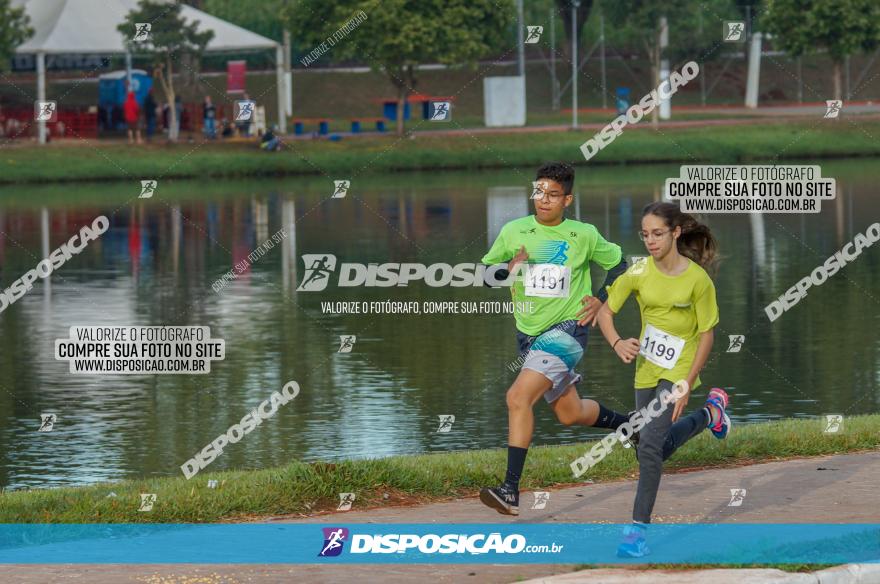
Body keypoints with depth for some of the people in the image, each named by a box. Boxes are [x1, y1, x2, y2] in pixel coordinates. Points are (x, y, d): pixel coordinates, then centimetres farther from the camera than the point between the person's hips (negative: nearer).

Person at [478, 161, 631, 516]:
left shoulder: (584, 235, -2)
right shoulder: (514, 232, 1)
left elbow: (618, 265, 13)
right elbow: (486, 272, 1)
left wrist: (601, 300, 0)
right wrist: (509, 267, -19)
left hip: (566, 330, -5)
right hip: (529, 334, 5)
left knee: (518, 397, -23)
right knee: (570, 415, 17)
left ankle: (511, 491, -24)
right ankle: (628, 425, 48)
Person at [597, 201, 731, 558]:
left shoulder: (697, 279, -14)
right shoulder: (639, 272, -6)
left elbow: (706, 335, -8)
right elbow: (605, 311, 2)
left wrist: (686, 385, -14)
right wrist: (617, 343, -19)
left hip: (679, 369, -5)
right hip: (646, 370, 5)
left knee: (649, 445, -21)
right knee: (655, 451, 15)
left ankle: (639, 526, -13)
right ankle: (710, 414, 42)